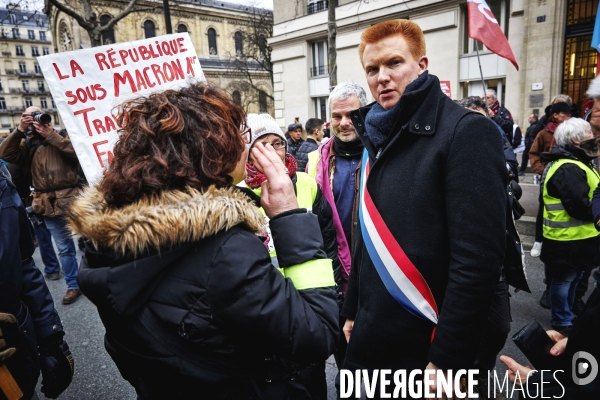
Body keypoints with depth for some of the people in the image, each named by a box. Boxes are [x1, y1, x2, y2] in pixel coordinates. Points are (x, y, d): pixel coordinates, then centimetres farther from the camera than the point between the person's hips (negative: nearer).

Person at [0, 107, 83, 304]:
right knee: (64, 248, 9)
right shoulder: (26, 143, 14)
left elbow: (78, 152, -12)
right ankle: (73, 285, 20)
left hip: (72, 198, -3)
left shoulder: (61, 135, 6)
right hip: (49, 203, 3)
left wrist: (51, 136, -12)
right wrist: (19, 131, -7)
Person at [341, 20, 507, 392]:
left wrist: (446, 359, -18)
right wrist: (352, 312, 12)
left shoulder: (467, 132, -15)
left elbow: (478, 259, -20)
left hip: (425, 348, -6)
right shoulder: (378, 137, 5)